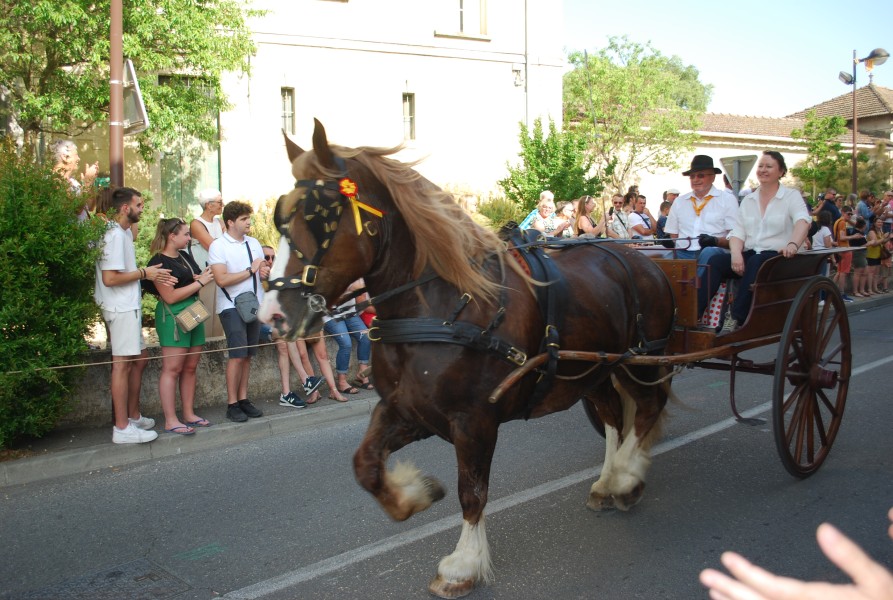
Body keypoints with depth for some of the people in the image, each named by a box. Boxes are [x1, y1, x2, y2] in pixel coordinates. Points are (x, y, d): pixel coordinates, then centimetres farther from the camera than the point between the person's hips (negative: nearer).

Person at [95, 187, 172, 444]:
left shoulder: (125, 232, 15)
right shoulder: (115, 235, -17)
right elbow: (110, 278, -23)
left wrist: (152, 277, 4)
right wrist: (144, 273, -14)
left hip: (129, 306, 11)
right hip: (121, 309, -11)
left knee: (140, 358, 17)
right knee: (123, 363, -6)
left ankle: (133, 416, 27)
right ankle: (122, 428, 0)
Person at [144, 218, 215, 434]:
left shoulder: (185, 256, 14)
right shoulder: (159, 262, -11)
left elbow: (196, 278, 27)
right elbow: (170, 296, -16)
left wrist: (203, 277, 3)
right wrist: (199, 282, -12)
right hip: (172, 317, -8)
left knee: (190, 367, 10)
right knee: (172, 368, -6)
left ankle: (189, 414, 18)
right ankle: (170, 421, -3)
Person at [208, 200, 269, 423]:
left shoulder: (254, 243, 12)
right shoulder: (218, 246, -8)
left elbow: (264, 268, 23)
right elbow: (222, 279, -18)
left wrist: (266, 271, -1)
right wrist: (251, 270, -13)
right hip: (232, 306, -6)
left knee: (247, 355, 8)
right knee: (237, 354, -10)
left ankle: (243, 398, 16)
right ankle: (232, 404, -1)